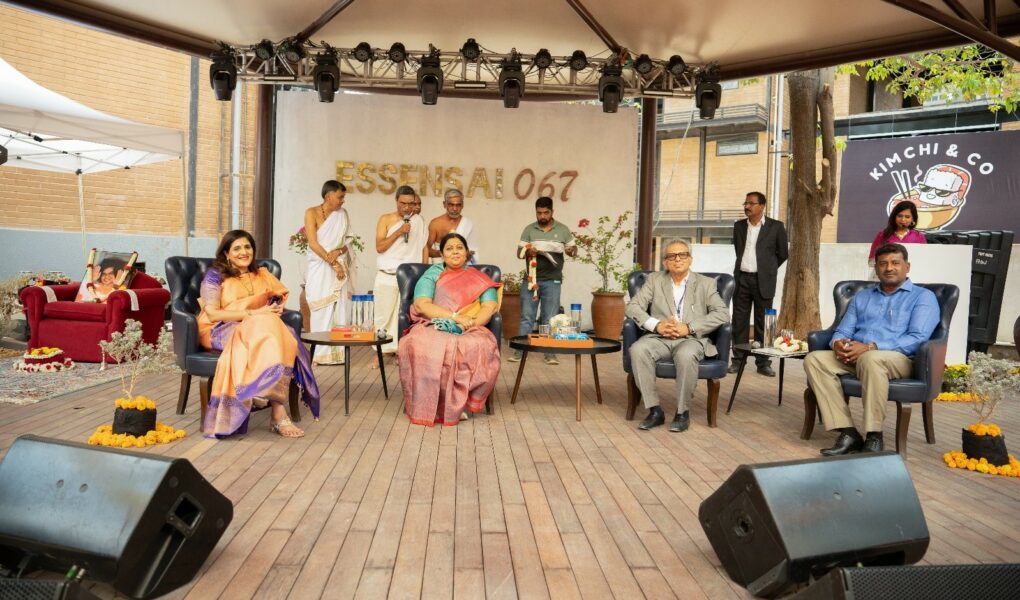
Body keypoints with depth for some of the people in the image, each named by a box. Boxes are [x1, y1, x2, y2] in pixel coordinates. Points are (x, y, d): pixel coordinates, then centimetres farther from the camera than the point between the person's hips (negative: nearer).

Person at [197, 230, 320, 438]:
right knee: (265, 333, -36)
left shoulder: (262, 275, 20)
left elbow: (279, 300, 14)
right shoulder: (215, 275, 4)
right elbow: (212, 313, -8)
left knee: (279, 332, -33)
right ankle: (278, 414, -41)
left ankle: (277, 413, -41)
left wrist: (276, 310, -11)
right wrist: (254, 313, -16)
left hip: (263, 329, 4)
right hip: (222, 331, -4)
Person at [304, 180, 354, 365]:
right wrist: (333, 262, -14)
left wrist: (338, 252, -11)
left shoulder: (343, 214, 10)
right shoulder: (312, 213, -2)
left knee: (340, 308, -1)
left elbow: (349, 241, 10)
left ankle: (338, 352, 1)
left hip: (340, 267, 3)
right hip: (320, 267, -3)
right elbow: (313, 243, -9)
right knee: (322, 309, -5)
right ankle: (321, 353, -1)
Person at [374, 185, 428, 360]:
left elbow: (424, 247, 10)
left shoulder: (419, 221, 9)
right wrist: (398, 232, -12)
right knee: (384, 314, -1)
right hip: (387, 276, -1)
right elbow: (379, 247, -3)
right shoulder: (386, 219, 5)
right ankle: (381, 350, 7)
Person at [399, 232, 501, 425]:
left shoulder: (479, 278, 20)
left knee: (480, 347, -36)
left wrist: (472, 323, -18)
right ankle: (427, 407, -27)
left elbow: (490, 306, 4)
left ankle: (458, 404, -23)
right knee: (418, 345, -37)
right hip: (432, 327, 0)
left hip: (470, 331, 1)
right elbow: (422, 305, -2)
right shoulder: (432, 274, 15)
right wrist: (456, 317, -14)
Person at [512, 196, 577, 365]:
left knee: (550, 319, 2)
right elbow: (519, 253, 3)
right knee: (526, 317, 2)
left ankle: (550, 353, 7)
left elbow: (574, 249, 10)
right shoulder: (529, 230, 5)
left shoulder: (562, 229, 5)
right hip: (531, 278, 1)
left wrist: (571, 251, -14)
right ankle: (519, 350, 7)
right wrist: (527, 252, -20)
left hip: (552, 281, -1)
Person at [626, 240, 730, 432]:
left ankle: (682, 412, -15)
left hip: (692, 339, -2)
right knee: (637, 350, -30)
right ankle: (655, 410, -19)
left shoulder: (706, 283, 12)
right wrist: (657, 325, -12)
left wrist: (689, 328, -13)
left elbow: (722, 313, -2)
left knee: (686, 356, -37)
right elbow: (632, 307, 5)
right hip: (660, 337, 2)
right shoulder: (654, 280, 15)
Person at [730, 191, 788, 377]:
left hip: (763, 281, -3)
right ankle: (738, 359, 10)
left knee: (762, 322, 1)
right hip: (741, 278, 3)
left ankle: (763, 362, 7)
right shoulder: (739, 226, 10)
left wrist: (768, 269, 12)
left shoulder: (776, 227, 0)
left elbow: (783, 253, 7)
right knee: (739, 320, 4)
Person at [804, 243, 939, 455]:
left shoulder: (923, 297, 8)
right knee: (814, 359, -23)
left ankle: (874, 437, -28)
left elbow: (918, 338, -8)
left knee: (870, 359, -40)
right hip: (853, 357, 5)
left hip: (898, 359, -5)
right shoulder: (862, 296, 24)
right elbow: (843, 330, 17)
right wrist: (839, 343, -10)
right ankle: (848, 433, -26)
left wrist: (870, 347, -18)